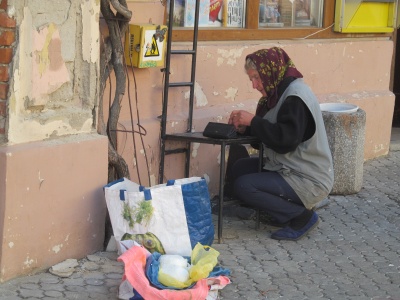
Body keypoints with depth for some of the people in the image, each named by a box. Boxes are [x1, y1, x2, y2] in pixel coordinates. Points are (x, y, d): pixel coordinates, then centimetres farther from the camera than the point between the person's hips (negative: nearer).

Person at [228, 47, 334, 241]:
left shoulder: (296, 96, -18)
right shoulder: (281, 92, 12)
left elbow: (285, 140, -27)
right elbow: (271, 132, 15)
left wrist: (253, 121, -17)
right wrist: (244, 127, -3)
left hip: (309, 181, -10)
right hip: (291, 168, 11)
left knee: (243, 186, -19)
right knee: (240, 168, 10)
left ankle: (302, 217, -10)